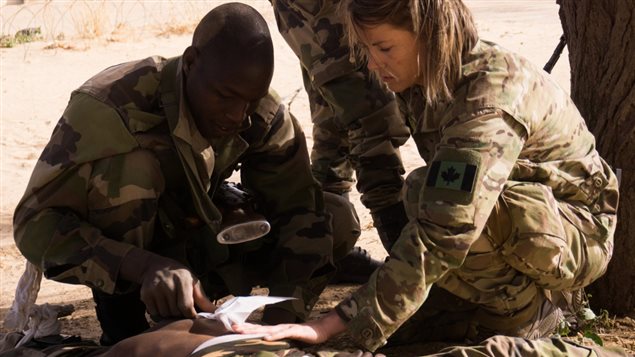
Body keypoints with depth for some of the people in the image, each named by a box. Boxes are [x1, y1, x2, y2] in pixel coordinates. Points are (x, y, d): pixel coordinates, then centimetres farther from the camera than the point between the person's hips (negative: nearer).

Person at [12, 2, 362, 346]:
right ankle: (121, 327, -17)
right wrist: (146, 266, -52)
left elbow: (300, 209, -20)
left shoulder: (264, 116, -18)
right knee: (130, 166, -36)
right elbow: (36, 222, -37)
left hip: (196, 236, 4)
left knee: (338, 220, -12)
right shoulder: (112, 105, -33)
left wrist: (283, 310, -37)